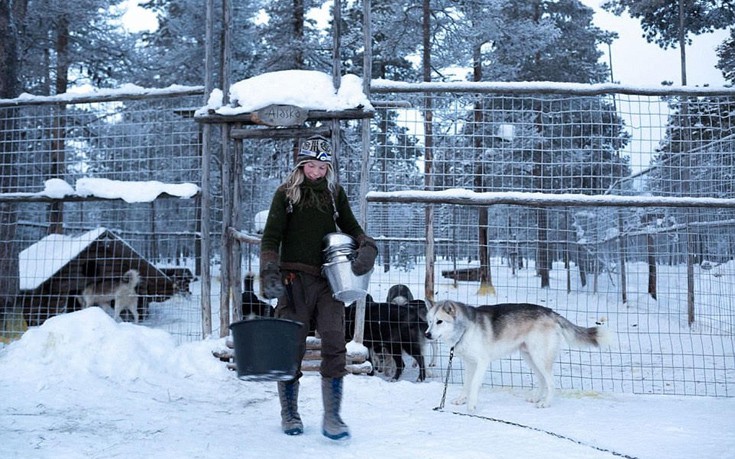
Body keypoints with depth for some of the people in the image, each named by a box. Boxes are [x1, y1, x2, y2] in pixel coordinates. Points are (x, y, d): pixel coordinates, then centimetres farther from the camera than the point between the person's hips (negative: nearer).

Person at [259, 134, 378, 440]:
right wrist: (269, 271, -14)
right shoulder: (286, 193, 3)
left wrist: (367, 247, -1)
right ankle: (289, 414, 19)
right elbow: (271, 237, 0)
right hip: (295, 279, -2)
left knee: (334, 346, -7)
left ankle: (331, 418, 0)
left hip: (329, 280, 2)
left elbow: (351, 228, 19)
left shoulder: (334, 192, 12)